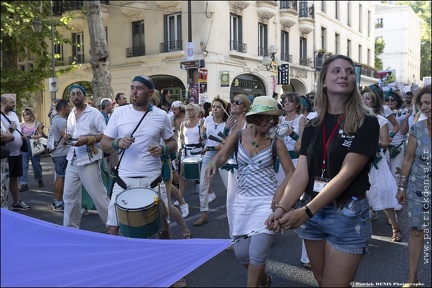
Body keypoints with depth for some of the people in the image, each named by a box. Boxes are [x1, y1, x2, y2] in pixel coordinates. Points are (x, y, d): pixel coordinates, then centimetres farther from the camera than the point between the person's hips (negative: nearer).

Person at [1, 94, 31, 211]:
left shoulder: (13, 114, 13)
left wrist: (23, 136, 4)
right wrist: (10, 129, -18)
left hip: (17, 152, 8)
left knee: (14, 178, 16)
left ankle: (17, 202, 24)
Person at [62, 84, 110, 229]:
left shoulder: (94, 113, -8)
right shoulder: (70, 115, 13)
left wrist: (87, 140, -23)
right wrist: (66, 138, 0)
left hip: (89, 161, -7)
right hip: (72, 160, 7)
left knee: (98, 196, -2)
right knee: (69, 195, 12)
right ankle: (70, 227, 26)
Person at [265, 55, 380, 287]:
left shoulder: (366, 123, -10)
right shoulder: (312, 126, 4)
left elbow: (346, 174, -20)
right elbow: (301, 174, -3)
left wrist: (306, 211, -27)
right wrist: (282, 208, -20)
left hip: (348, 215, -5)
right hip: (313, 212, 5)